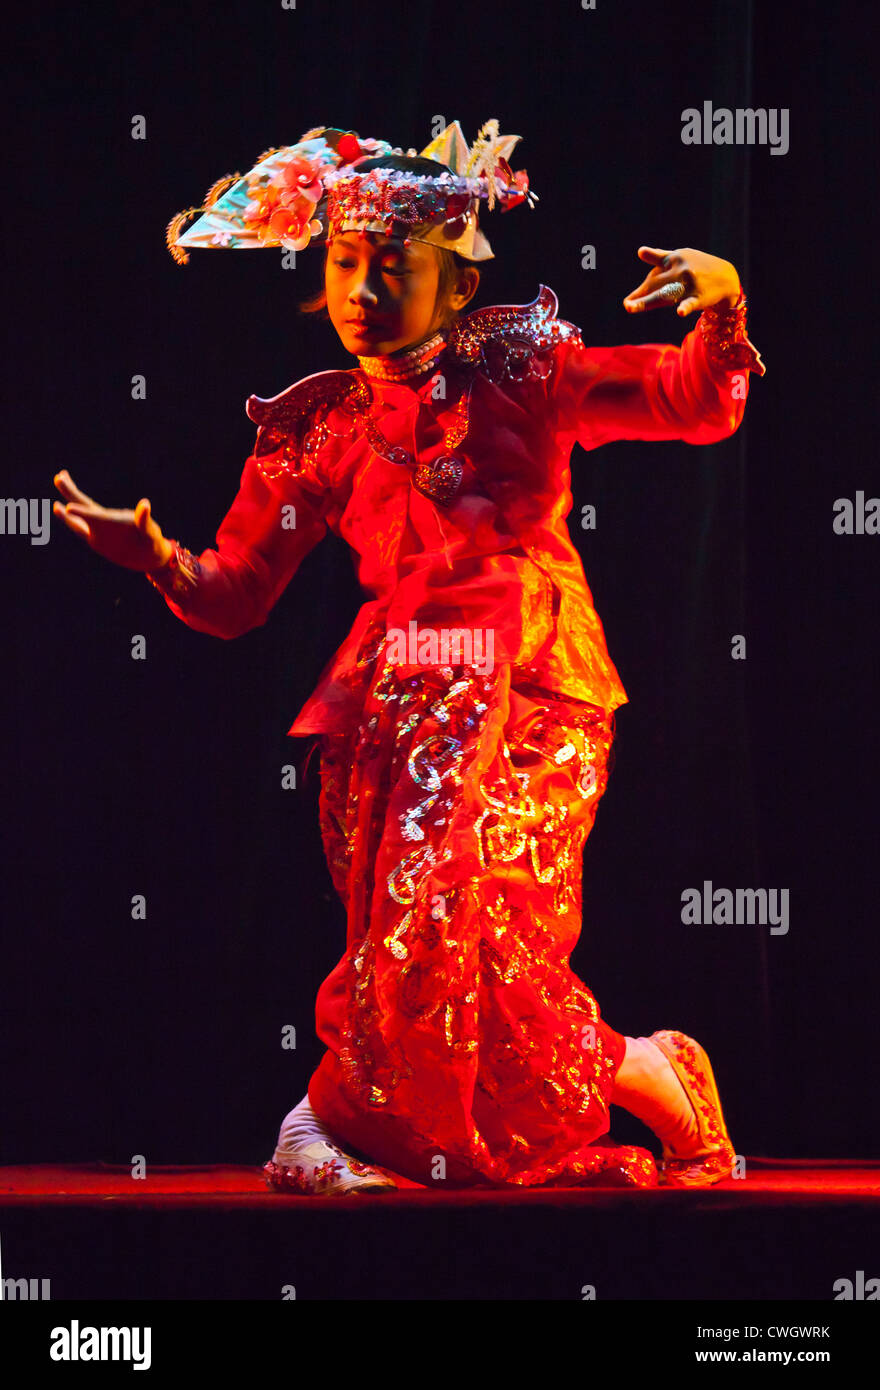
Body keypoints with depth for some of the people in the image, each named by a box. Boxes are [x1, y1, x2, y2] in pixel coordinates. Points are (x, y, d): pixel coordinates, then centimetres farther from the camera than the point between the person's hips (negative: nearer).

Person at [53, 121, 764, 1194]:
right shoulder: (316, 423, 8)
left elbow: (703, 407, -1)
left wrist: (723, 309, -22)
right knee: (417, 951, -5)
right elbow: (233, 596, 8)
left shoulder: (519, 367, 2)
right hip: (399, 698, 3)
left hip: (529, 695, -3)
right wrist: (155, 555, -13)